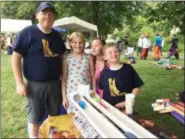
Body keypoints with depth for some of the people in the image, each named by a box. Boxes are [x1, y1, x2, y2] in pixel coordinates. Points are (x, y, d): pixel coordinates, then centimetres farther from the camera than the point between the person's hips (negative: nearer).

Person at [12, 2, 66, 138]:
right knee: (34, 119, 11)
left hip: (55, 83, 5)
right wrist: (19, 83, -14)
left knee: (55, 116, 18)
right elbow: (16, 57, -10)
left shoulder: (57, 35, 7)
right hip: (35, 84, -4)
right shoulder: (27, 32, -9)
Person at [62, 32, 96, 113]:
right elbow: (64, 78, 1)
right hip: (72, 94, -1)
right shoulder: (67, 58, 0)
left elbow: (93, 76, 6)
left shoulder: (89, 57, 3)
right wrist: (64, 96, -1)